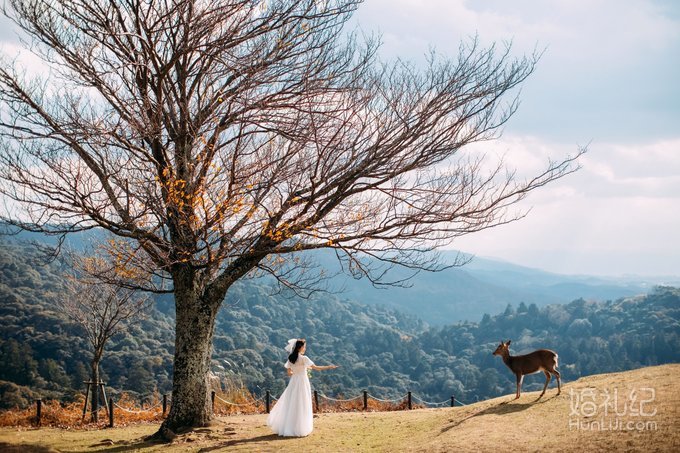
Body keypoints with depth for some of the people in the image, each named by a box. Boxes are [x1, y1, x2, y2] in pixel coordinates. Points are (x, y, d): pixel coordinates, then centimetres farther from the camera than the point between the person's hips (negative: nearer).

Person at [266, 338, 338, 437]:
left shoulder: (290, 358, 5)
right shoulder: (303, 358, -13)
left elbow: (289, 373, 10)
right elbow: (316, 367, -14)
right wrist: (329, 367, -6)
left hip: (293, 383, 6)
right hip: (302, 382, -6)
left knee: (291, 405, 12)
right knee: (301, 406, 1)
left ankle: (286, 428, 16)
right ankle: (300, 430, 4)